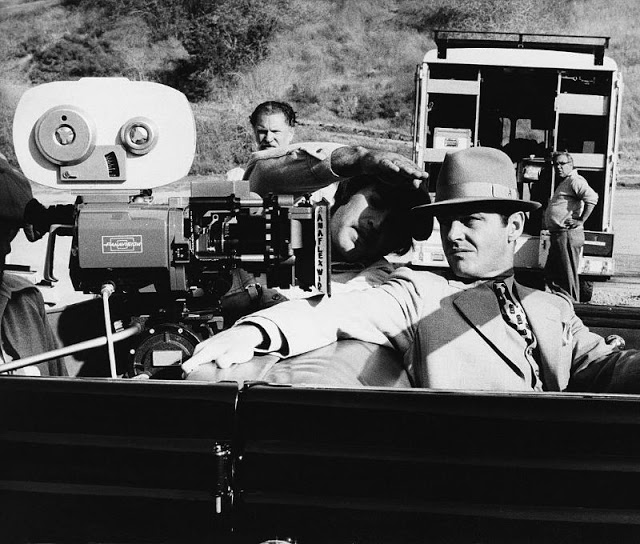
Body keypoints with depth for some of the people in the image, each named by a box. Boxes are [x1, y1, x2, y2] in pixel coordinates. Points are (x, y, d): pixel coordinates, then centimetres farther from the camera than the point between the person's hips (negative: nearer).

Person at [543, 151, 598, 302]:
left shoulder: (574, 180, -9)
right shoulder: (563, 183, 22)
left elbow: (592, 198, -24)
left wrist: (581, 220, -20)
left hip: (568, 235, -11)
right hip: (557, 235, 11)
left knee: (568, 275, -6)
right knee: (550, 273, 14)